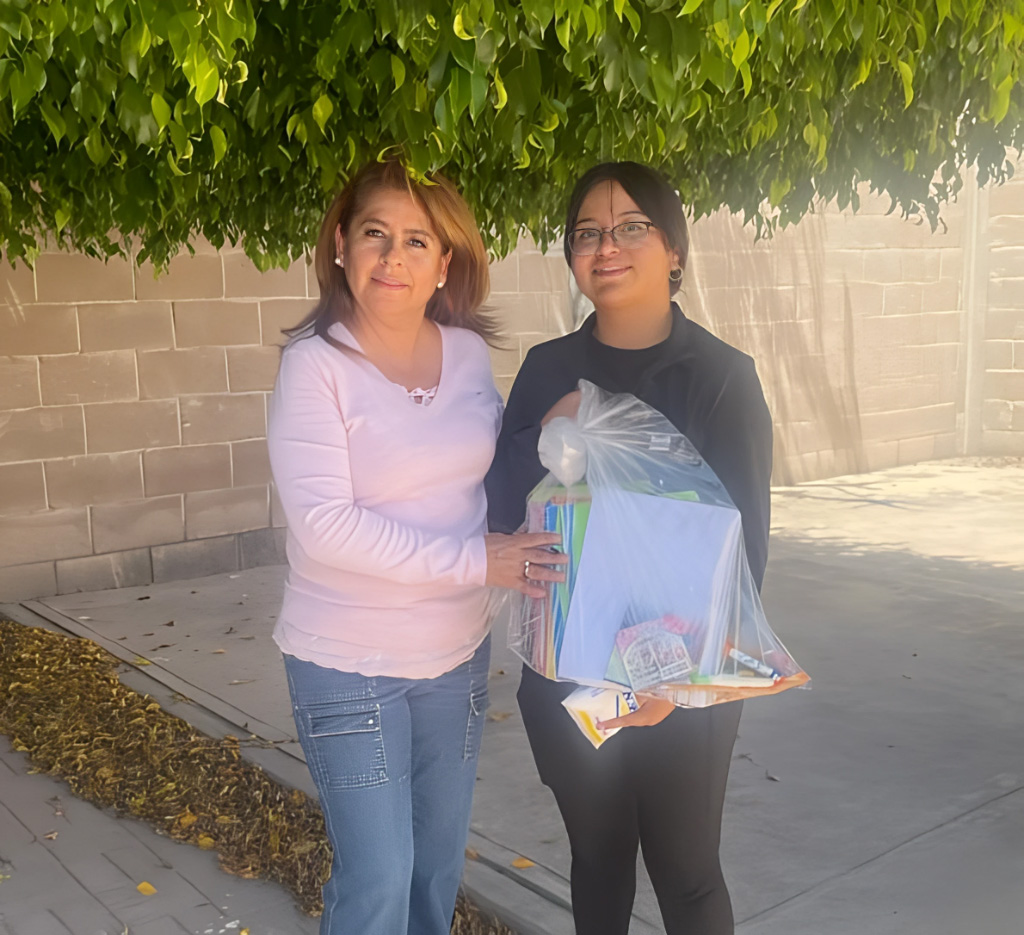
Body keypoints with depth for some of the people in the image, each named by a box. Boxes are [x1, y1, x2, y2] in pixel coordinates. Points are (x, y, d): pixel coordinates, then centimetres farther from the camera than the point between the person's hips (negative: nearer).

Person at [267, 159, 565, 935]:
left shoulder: (469, 351, -1)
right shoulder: (316, 363, -16)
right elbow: (324, 523, -23)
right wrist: (475, 560, -25)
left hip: (458, 653, 5)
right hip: (350, 665, -5)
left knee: (440, 863, 20)